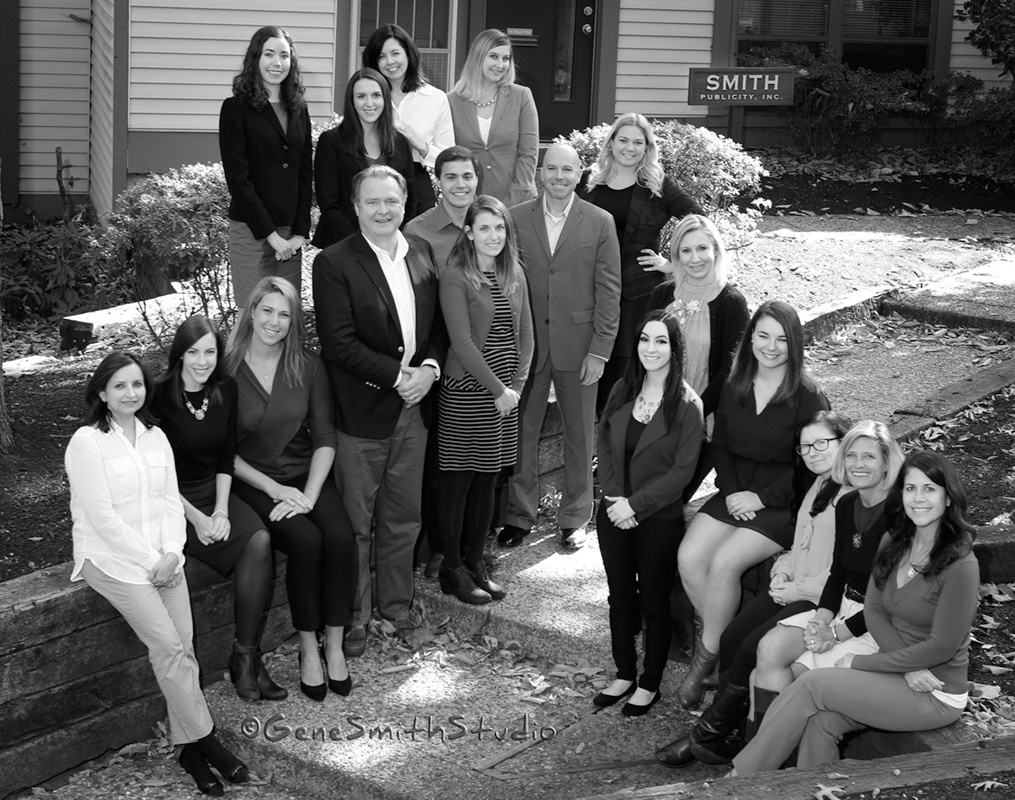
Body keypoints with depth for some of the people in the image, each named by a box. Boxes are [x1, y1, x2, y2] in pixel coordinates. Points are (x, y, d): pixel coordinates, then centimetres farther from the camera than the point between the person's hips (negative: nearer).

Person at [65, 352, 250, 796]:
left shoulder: (155, 437, 12)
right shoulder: (87, 442, -8)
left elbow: (170, 501, 9)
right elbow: (102, 517, -13)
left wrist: (171, 553, -8)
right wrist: (150, 561, -14)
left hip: (161, 556, 5)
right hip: (110, 557, -5)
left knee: (184, 646, -9)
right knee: (168, 647, -16)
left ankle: (188, 747, -2)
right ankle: (205, 739, -7)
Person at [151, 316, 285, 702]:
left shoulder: (226, 390, 4)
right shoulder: (161, 397, -11)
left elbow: (227, 457, 8)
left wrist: (222, 510, -6)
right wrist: (196, 518, -16)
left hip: (216, 493, 5)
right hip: (173, 500, -5)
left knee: (260, 540, -25)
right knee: (252, 546, -25)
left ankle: (246, 655, -16)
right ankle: (245, 658, -13)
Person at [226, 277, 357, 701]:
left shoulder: (308, 367, 2)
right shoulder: (227, 369, -6)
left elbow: (324, 438, 1)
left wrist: (310, 494, -13)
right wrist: (276, 490, -13)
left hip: (307, 475, 3)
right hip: (254, 482, -3)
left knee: (340, 537, -25)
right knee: (305, 539, -28)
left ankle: (334, 646, -10)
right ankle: (308, 650, -12)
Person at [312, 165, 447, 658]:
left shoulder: (422, 253, 8)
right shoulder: (334, 263, -10)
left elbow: (439, 322, 11)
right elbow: (339, 343, -16)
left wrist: (430, 368, -7)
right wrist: (398, 376, -18)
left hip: (414, 406, 5)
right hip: (362, 410, -5)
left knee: (404, 519, 15)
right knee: (355, 523, 5)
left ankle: (396, 606, 31)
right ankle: (354, 617, 18)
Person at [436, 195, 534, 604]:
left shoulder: (514, 274, 9)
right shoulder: (455, 277, -10)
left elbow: (525, 333, 10)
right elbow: (462, 342, -14)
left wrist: (517, 385, -1)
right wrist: (498, 389, -13)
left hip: (505, 393, 6)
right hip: (465, 392, -6)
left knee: (487, 480, 11)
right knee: (458, 481, 2)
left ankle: (475, 561, 23)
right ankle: (452, 569, 12)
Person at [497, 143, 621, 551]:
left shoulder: (600, 223, -1)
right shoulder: (516, 218, 1)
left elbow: (608, 290, -2)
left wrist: (600, 350, -7)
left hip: (578, 344, -1)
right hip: (526, 344, 1)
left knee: (580, 435, 9)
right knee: (521, 430, 7)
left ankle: (575, 516, 23)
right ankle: (519, 514, 20)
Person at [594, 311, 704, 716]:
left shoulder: (687, 405, -14)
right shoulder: (622, 391, 1)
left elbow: (681, 470, -15)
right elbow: (604, 444, 4)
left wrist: (635, 504, -17)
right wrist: (615, 497, -9)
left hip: (659, 519, -5)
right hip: (614, 511, 5)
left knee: (654, 601, 9)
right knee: (620, 596, 16)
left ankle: (649, 684, 25)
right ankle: (624, 673, 33)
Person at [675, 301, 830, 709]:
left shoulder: (807, 398, -10)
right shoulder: (733, 388, 7)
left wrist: (761, 497, -14)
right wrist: (732, 491, -4)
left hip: (784, 504, -5)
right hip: (736, 494, 5)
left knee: (724, 562, -25)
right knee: (689, 556, -18)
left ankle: (708, 652, -5)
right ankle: (719, 634, 0)